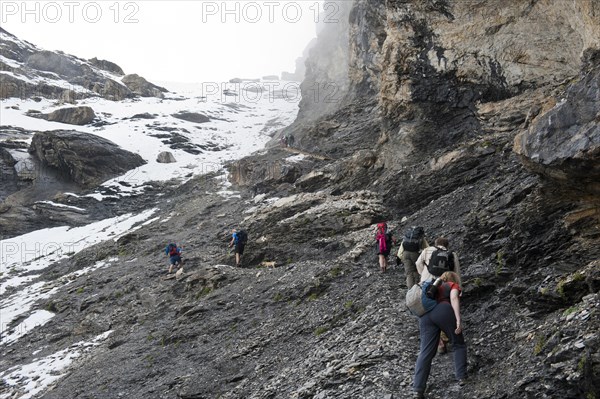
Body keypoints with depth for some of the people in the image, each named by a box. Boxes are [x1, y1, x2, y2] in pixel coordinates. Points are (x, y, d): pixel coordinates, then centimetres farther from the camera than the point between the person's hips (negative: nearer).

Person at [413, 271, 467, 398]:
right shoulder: (453, 286, 21)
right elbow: (454, 299, 0)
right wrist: (458, 319, -9)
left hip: (425, 315, 4)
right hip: (443, 311, -4)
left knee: (426, 352, -2)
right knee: (459, 344, 18)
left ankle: (418, 389, -10)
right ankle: (461, 377, 13)